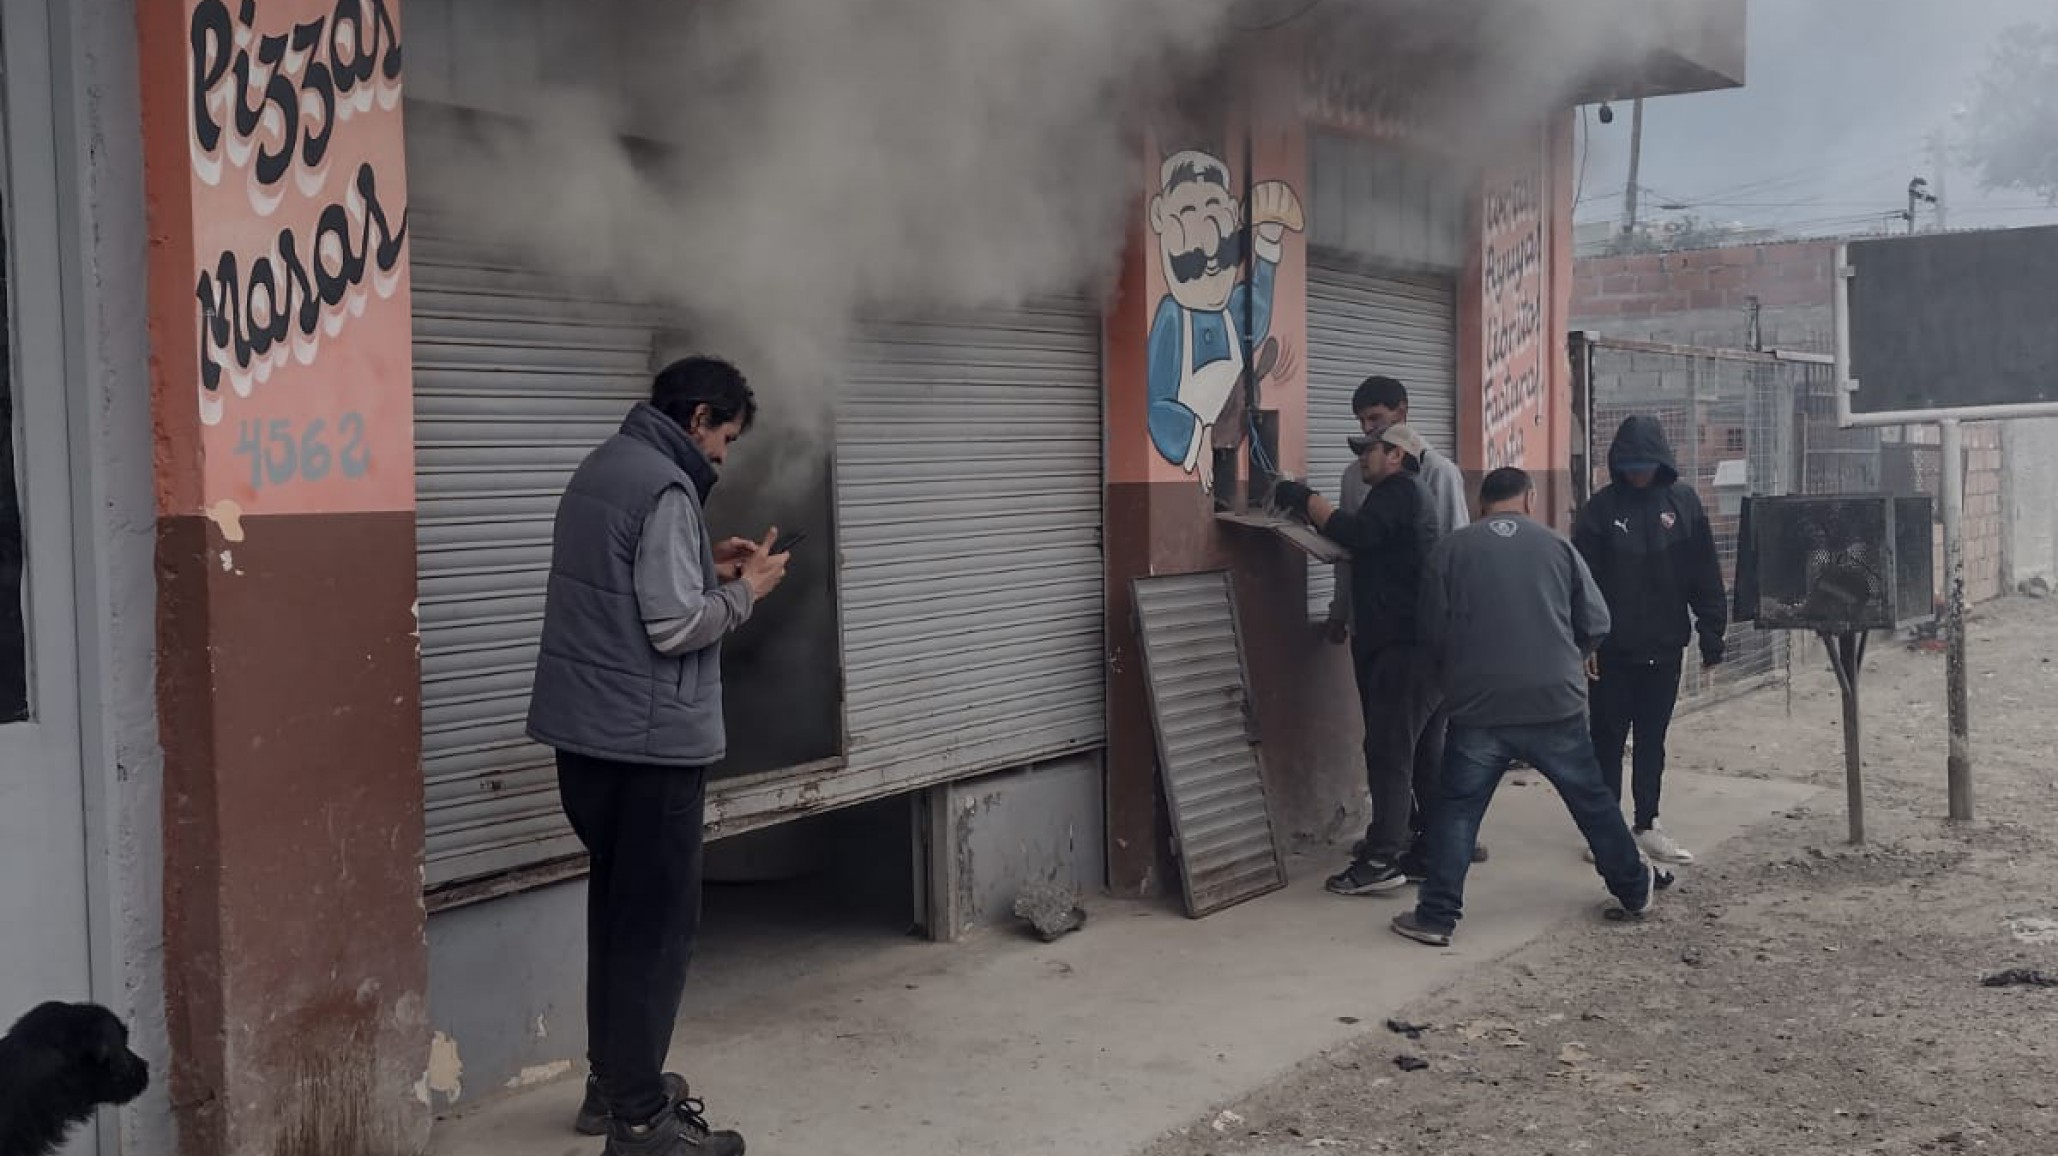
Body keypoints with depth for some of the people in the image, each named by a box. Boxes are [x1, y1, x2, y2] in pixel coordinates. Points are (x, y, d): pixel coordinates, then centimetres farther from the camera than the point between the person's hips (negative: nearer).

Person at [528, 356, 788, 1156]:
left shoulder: (600, 469, 14)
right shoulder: (665, 488, -16)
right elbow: (673, 626, -20)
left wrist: (707, 569, 15)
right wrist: (745, 590, -5)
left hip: (587, 732, 10)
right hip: (649, 740, -10)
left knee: (618, 909, 18)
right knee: (659, 922, -3)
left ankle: (611, 1082, 28)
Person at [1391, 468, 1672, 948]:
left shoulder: (1449, 550, 2)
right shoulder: (1556, 545, 3)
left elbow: (1431, 633, 4)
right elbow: (1596, 624, 5)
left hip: (1478, 707, -1)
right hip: (1555, 703, 1)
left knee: (1456, 810, 7)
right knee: (1592, 800, 17)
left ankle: (1436, 917, 4)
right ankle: (1634, 890, 32)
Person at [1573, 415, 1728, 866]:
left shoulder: (1683, 503, -1)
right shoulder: (1602, 507, -6)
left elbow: (1705, 575, 1)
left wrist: (1711, 634, -3)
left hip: (1664, 646, 2)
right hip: (1612, 648, -2)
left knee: (1653, 739, 11)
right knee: (1608, 737, 6)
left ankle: (1647, 825, 21)